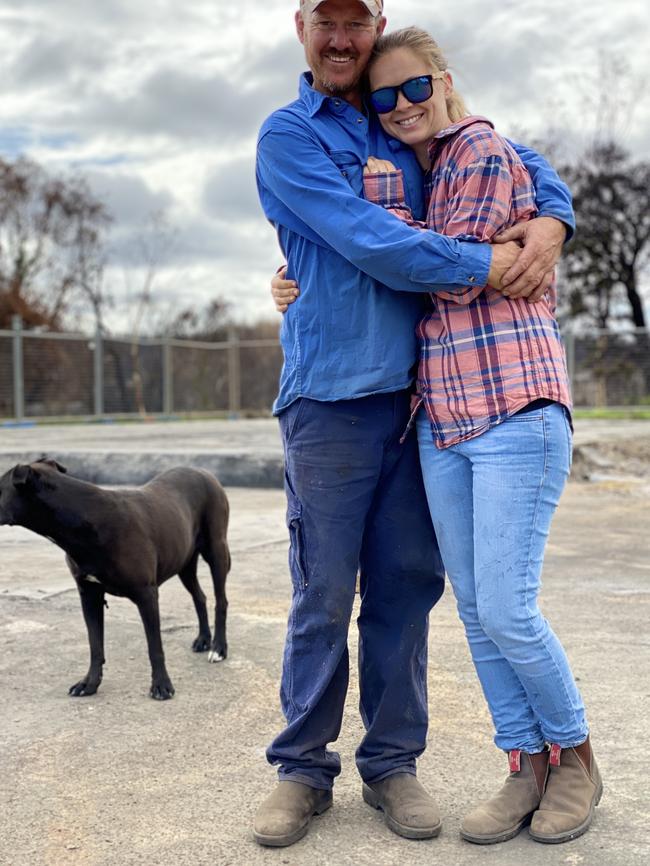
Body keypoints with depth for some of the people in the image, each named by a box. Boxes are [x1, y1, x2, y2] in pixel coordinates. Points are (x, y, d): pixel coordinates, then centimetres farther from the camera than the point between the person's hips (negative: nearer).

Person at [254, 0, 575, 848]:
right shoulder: (288, 136, 0)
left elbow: (520, 164, 20)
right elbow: (372, 246, -13)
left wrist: (550, 221, -3)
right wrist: (493, 265, -13)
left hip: (416, 395, 4)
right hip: (331, 398, -4)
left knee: (406, 586, 7)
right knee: (324, 597, -1)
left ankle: (392, 762, 19)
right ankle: (304, 768, 15)